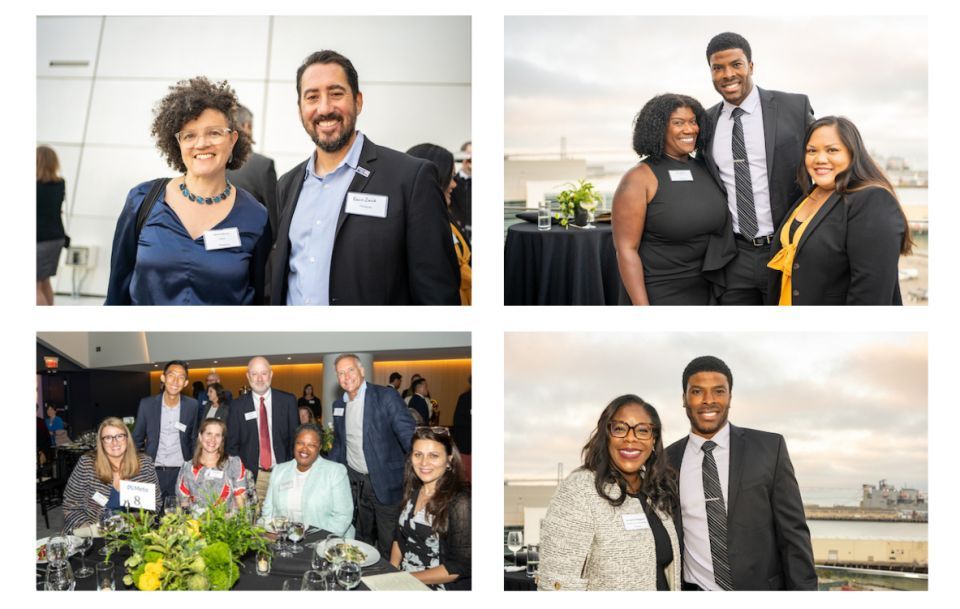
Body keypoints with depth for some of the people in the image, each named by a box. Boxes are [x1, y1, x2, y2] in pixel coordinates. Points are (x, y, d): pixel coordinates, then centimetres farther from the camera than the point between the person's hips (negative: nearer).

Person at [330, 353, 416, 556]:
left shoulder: (386, 397, -11)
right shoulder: (339, 405, 10)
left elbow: (408, 435, -18)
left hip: (385, 483, -6)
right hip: (355, 483, 6)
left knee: (388, 546, 1)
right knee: (362, 541, 15)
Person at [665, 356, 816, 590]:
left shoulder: (770, 448, -5)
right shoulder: (668, 461, 0)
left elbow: (793, 531, -5)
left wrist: (803, 589, -9)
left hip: (760, 587, -1)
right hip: (695, 596, 1)